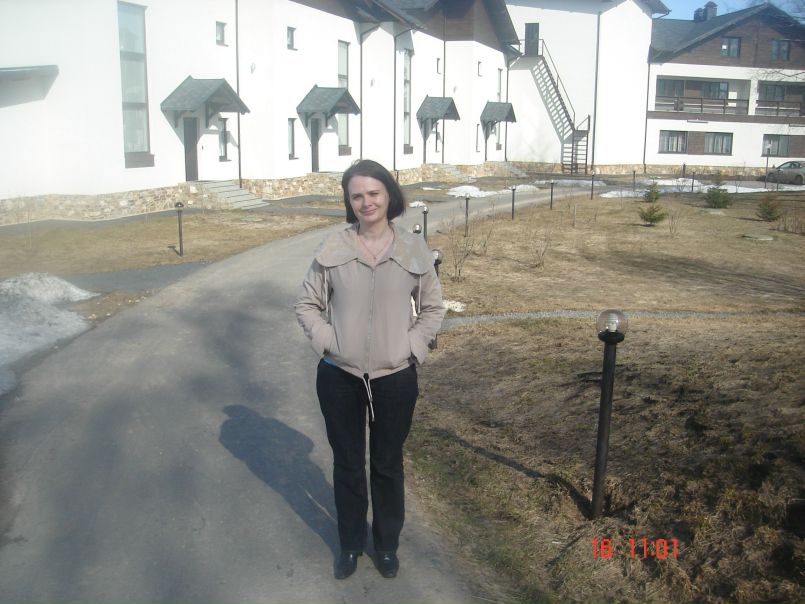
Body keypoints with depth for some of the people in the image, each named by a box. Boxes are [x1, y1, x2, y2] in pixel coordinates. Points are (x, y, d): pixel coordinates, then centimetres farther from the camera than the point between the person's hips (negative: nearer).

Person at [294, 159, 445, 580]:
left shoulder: (414, 249, -3)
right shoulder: (332, 249, -5)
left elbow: (433, 308, 5)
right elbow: (306, 304, 4)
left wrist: (411, 347, -5)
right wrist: (326, 341, -7)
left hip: (395, 379, 0)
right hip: (339, 378, 0)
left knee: (387, 465, 16)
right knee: (347, 465, 15)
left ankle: (387, 543, 37)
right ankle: (350, 543, 36)